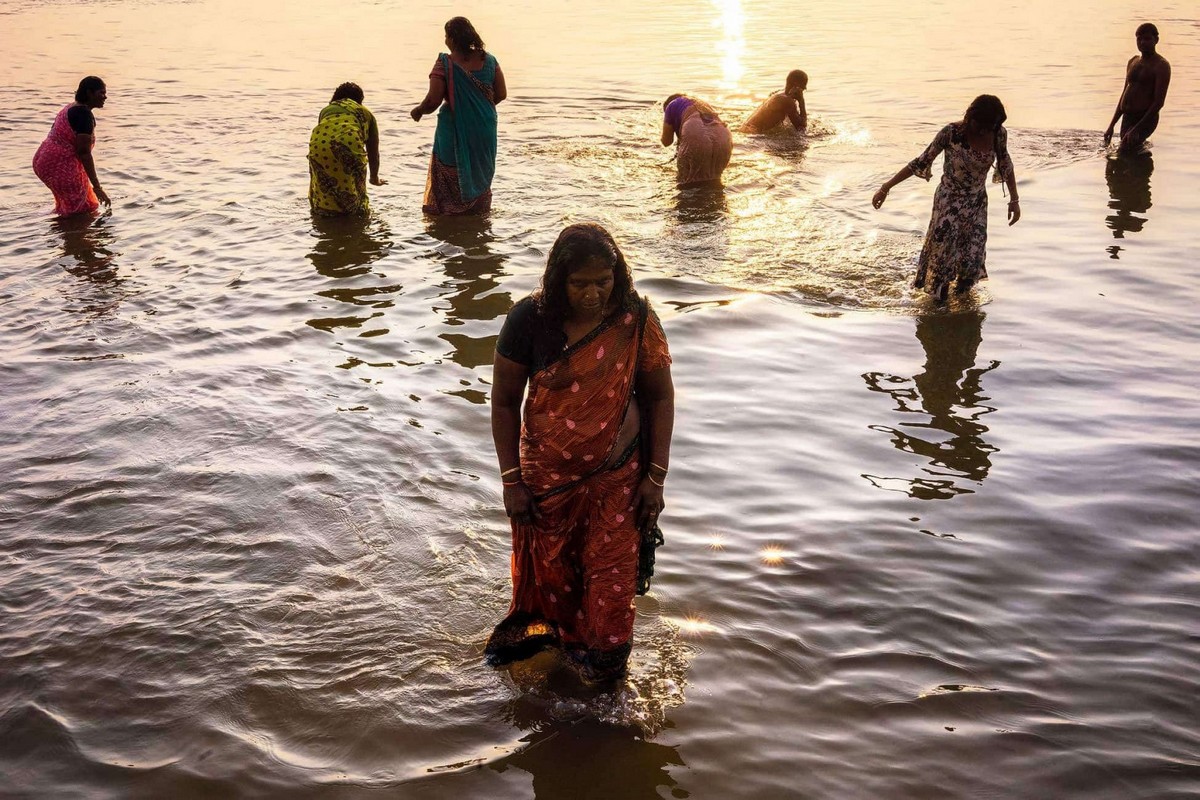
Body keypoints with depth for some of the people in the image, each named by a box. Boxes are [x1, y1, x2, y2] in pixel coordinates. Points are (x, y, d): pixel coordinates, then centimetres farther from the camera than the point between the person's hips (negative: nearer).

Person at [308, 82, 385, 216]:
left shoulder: (326, 110, 36)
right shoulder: (365, 112, 31)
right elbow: (373, 152, 35)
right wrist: (375, 178, 49)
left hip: (318, 144, 2)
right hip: (349, 143, -2)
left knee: (324, 184, 23)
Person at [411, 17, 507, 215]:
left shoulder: (445, 64, -16)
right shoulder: (489, 60, -3)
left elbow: (433, 100, -20)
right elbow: (501, 94, 1)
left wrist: (418, 110, 0)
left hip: (455, 129, -4)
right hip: (484, 128, 4)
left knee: (450, 176, 12)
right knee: (480, 174, 21)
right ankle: (479, 209, 31)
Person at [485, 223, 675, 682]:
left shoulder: (635, 319, -14)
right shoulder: (530, 319, -16)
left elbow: (659, 396, -5)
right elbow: (504, 402, -7)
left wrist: (656, 477, -7)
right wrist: (511, 481, -7)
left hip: (616, 475, 0)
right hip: (545, 473, 1)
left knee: (609, 569, 8)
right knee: (548, 562, 19)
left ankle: (604, 656, 33)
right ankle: (544, 626, 48)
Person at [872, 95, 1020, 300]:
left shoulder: (999, 134, -11)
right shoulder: (951, 133, -21)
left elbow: (1005, 164, 8)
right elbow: (921, 162, -13)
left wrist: (1014, 200, 10)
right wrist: (886, 188, -13)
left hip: (977, 203, 3)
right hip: (948, 202, -3)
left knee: (973, 260, -1)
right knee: (942, 253, -5)